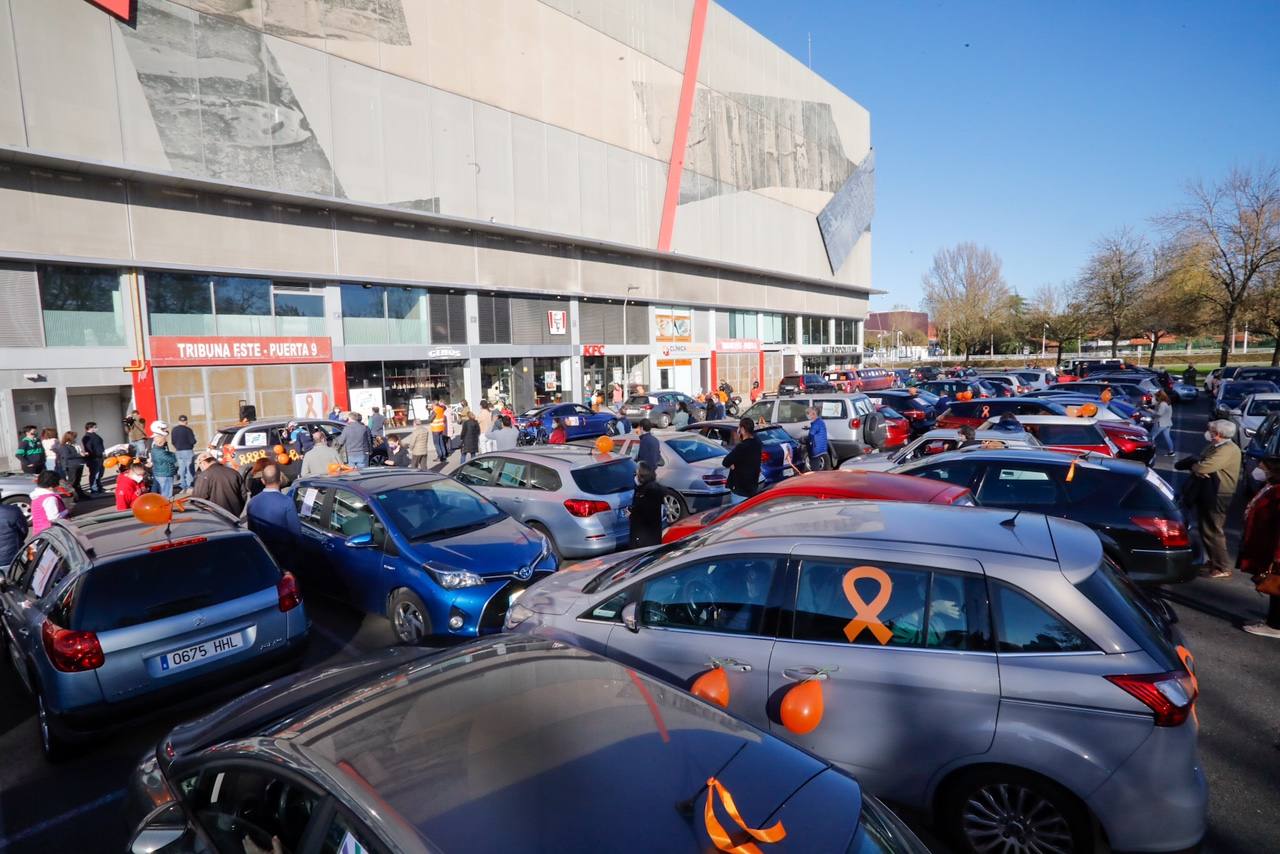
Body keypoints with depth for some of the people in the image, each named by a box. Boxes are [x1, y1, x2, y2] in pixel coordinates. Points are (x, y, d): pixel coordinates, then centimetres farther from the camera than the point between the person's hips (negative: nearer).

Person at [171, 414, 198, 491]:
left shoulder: (174, 430, 4)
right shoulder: (188, 430, -14)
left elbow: (172, 442, 10)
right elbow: (193, 441, -15)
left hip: (178, 452, 6)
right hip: (187, 451, -6)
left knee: (181, 468, 14)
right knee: (189, 468, -1)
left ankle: (182, 485, 17)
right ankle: (189, 485, -4)